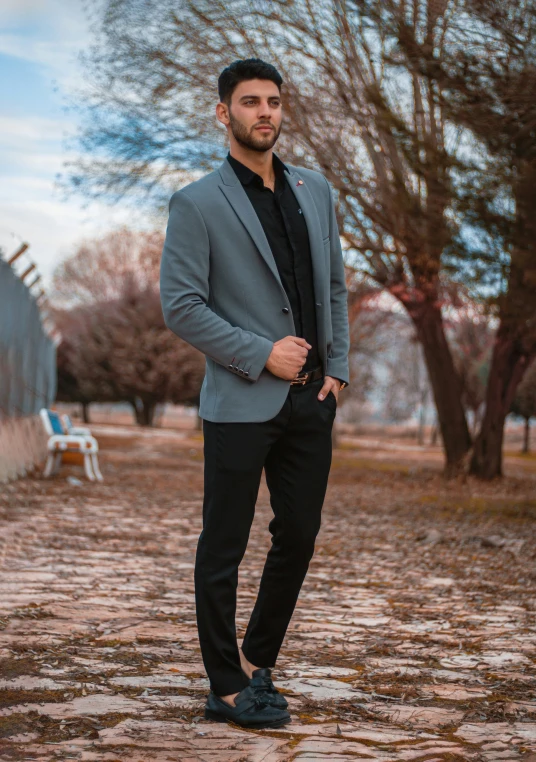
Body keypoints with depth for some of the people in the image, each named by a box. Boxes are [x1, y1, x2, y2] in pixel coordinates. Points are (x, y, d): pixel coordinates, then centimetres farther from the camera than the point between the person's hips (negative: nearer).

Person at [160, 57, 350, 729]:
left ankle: (257, 659, 30)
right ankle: (227, 688, 15)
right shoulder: (196, 204, -6)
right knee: (224, 548, 3)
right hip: (241, 403, -6)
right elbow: (180, 306, -11)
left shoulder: (314, 190, 11)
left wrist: (337, 367, 5)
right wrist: (262, 354, -14)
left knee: (298, 536, 12)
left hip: (311, 399, 6)